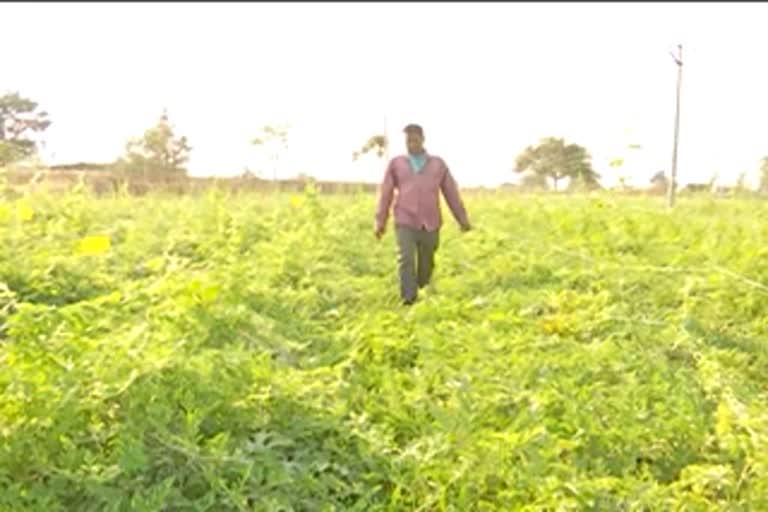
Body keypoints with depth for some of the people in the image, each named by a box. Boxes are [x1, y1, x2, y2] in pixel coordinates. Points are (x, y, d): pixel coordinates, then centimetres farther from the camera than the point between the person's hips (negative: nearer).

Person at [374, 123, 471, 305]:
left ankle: (422, 296, 30)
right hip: (405, 223, -1)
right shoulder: (396, 163, 8)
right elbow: (386, 193, 7)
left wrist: (463, 218, 6)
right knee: (406, 260, -20)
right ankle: (409, 301, -22)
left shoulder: (438, 164, 9)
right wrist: (380, 221, 2)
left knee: (426, 265, 7)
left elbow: (451, 192, 10)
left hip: (430, 225, 1)